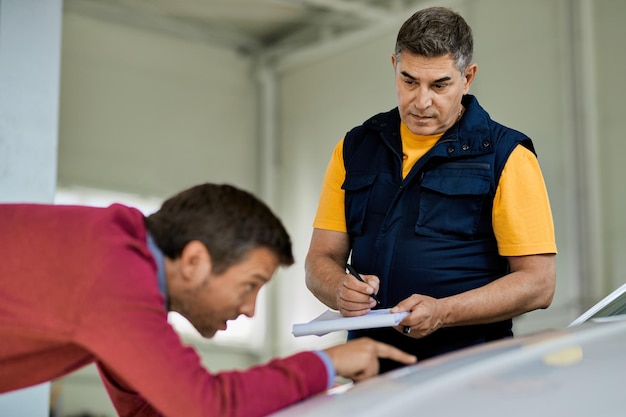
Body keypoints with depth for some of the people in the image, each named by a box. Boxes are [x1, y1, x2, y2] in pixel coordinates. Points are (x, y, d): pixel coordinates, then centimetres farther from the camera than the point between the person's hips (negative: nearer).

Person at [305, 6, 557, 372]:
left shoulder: (506, 157, 3)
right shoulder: (355, 149, 16)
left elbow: (538, 281, -2)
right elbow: (322, 259, 17)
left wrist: (443, 312, -15)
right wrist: (342, 290, -7)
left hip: (468, 369, -4)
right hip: (374, 367, 4)